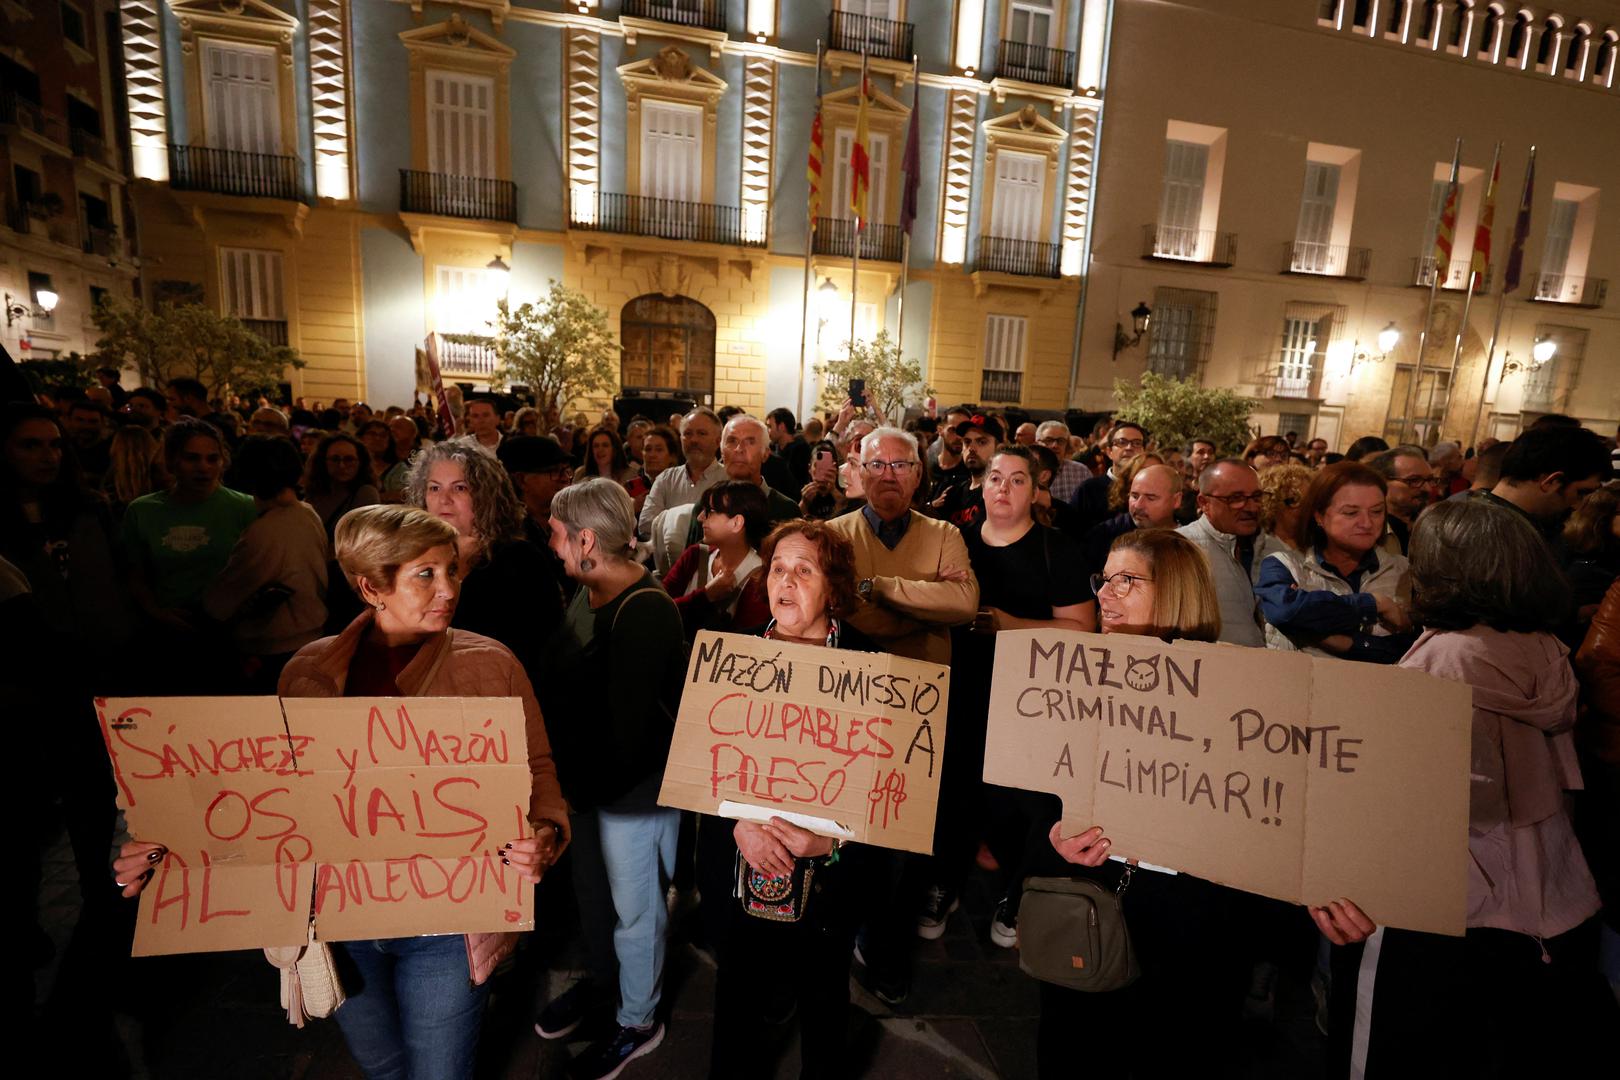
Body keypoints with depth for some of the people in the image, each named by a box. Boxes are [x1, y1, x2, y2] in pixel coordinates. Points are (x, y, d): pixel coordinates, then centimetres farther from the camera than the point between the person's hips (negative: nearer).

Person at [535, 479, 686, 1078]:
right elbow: (564, 681, 2)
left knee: (634, 907, 14)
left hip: (633, 785, -8)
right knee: (590, 887, 27)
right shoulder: (587, 593, 0)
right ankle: (600, 975, 54)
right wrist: (568, 772, -3)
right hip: (586, 777, 8)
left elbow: (628, 725, -24)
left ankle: (637, 1023, 38)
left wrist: (588, 783, -12)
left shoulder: (646, 612, -26)